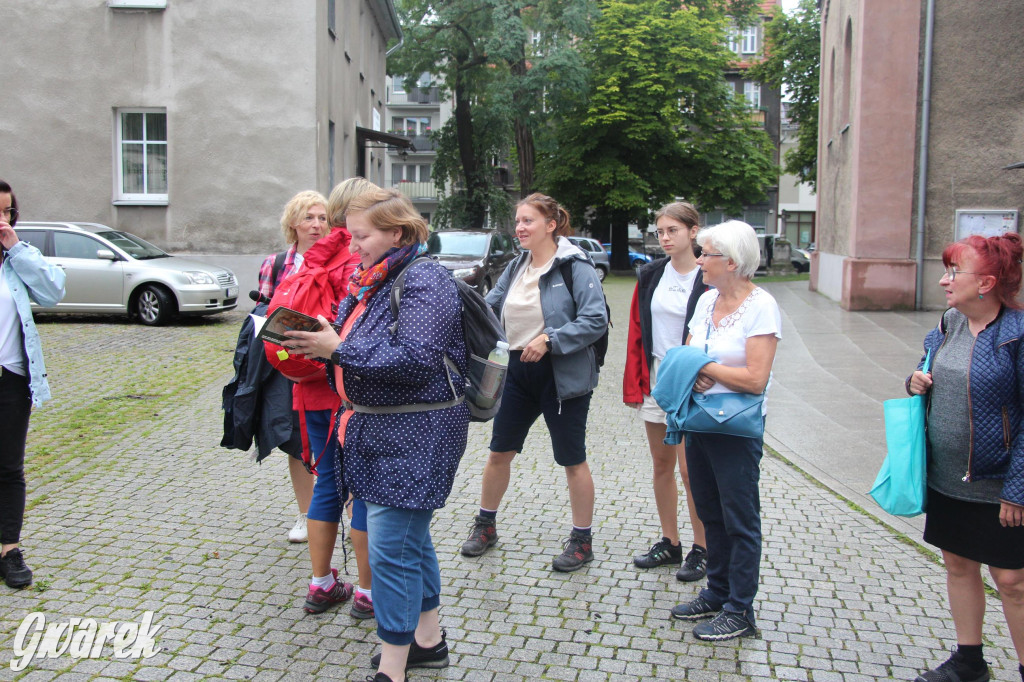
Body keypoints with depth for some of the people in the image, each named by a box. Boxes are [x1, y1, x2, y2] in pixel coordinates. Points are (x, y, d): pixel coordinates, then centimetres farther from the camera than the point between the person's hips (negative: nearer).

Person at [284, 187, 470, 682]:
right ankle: (428, 641, 33)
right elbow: (360, 343, 18)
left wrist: (339, 349, -24)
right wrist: (321, 342, -1)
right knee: (410, 536, 18)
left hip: (415, 432, -10)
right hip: (377, 424, 10)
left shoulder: (424, 280, -15)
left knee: (390, 546, -6)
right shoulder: (373, 278, 14)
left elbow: (416, 359, -25)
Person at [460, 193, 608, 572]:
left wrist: (549, 340, -25)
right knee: (499, 451, 14)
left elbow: (596, 319, -20)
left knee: (573, 459, 6)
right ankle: (485, 525, 33)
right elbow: (489, 309, 13)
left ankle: (582, 541, 21)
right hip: (517, 370, 7)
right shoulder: (515, 268, 9)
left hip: (562, 376, -7)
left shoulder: (575, 266, -13)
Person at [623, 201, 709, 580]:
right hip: (655, 381, 6)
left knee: (689, 470, -2)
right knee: (662, 465, 13)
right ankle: (670, 543, 26)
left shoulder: (708, 279, -8)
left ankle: (701, 549, 14)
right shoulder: (650, 275, 7)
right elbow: (636, 331, 8)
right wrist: (634, 383, 3)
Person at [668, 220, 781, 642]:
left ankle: (740, 611, 14)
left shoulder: (761, 306, -14)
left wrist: (703, 365, -13)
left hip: (737, 429, -7)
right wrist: (694, 374, -12)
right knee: (710, 512, 17)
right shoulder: (707, 300, 8)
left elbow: (755, 379, -21)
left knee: (739, 518, 3)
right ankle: (717, 592, 32)